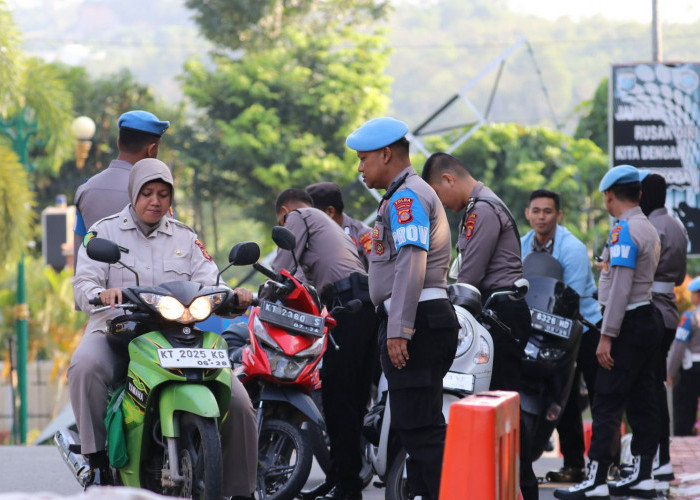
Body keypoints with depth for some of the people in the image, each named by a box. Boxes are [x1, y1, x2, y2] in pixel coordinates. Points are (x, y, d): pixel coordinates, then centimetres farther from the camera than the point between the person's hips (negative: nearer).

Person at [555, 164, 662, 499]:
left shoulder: (624, 230, -14)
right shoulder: (649, 230, 16)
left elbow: (621, 287, -20)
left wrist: (607, 336, -20)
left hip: (629, 322, -10)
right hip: (649, 318, 10)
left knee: (607, 404, -10)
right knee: (641, 402, 11)